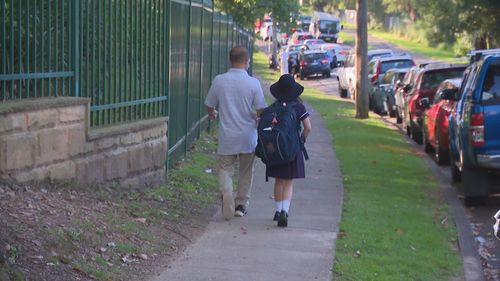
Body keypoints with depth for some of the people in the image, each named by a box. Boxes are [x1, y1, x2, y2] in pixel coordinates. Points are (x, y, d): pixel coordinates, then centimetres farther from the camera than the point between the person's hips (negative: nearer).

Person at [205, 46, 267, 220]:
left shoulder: (219, 80, -6)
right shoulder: (253, 83, -11)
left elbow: (209, 106, 6)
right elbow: (261, 111, -9)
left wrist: (213, 114, 30)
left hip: (227, 136, 0)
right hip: (248, 136, 0)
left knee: (225, 170, 7)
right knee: (245, 171, 17)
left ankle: (228, 208, -11)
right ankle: (241, 205, 26)